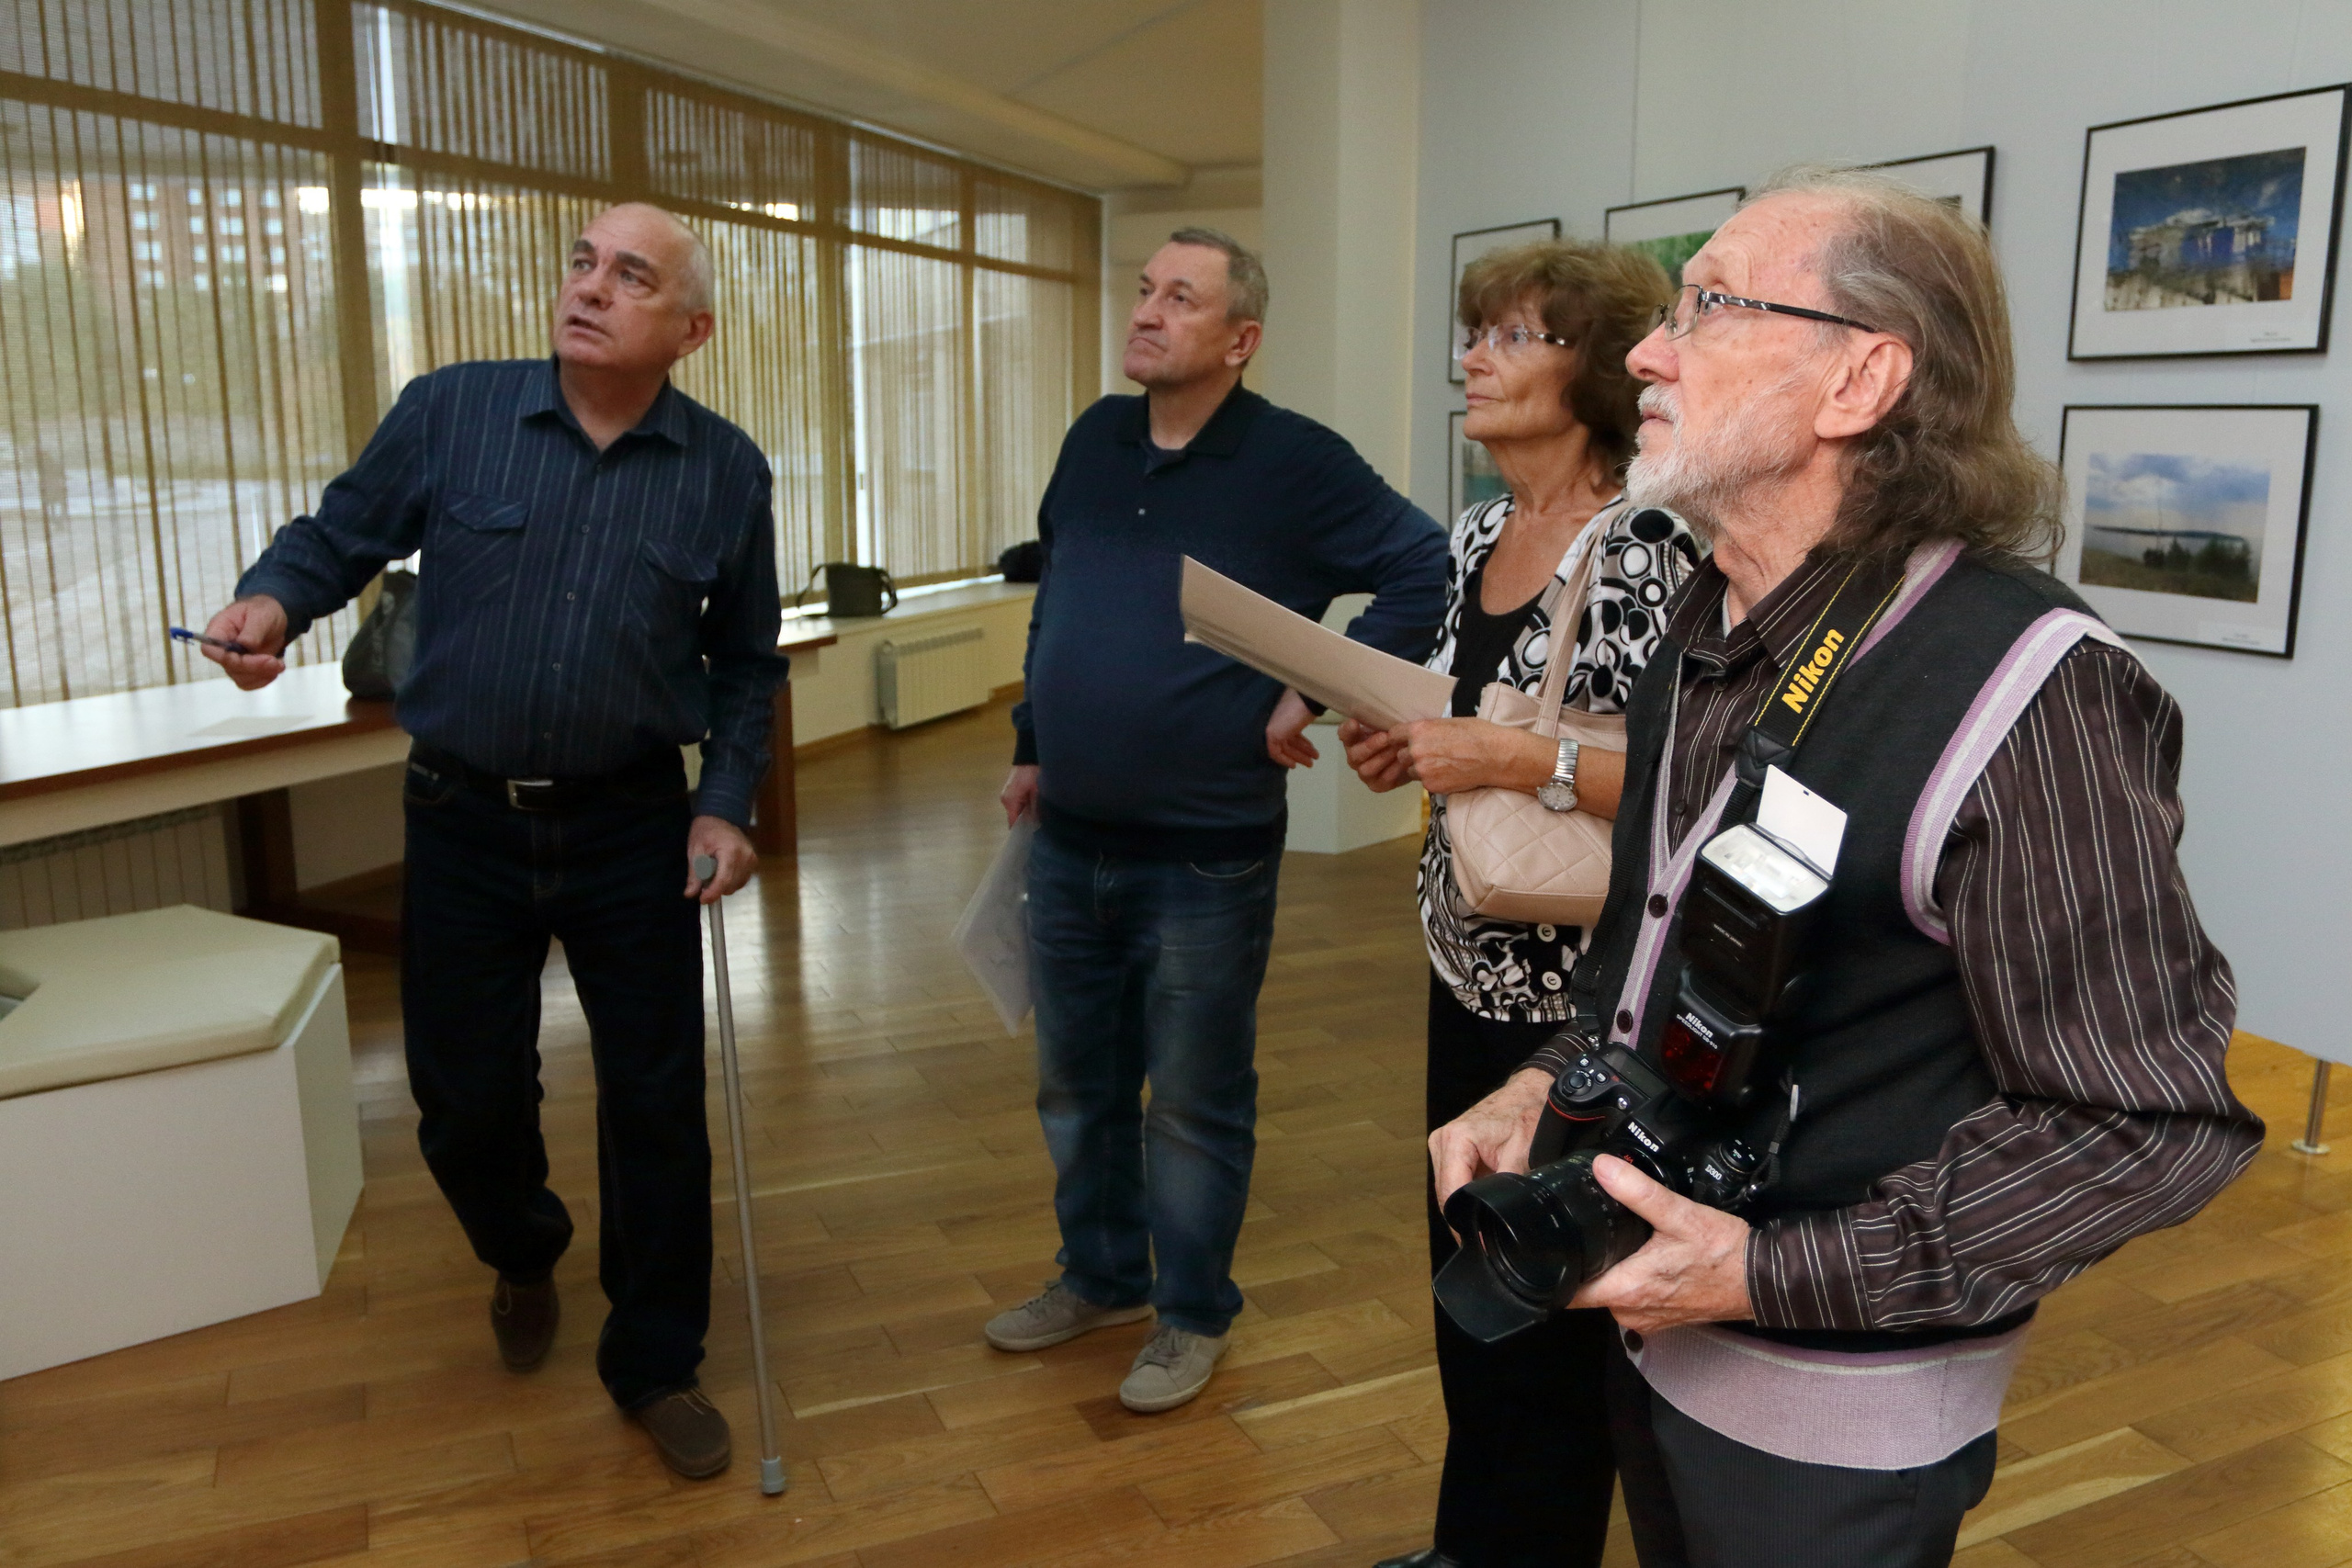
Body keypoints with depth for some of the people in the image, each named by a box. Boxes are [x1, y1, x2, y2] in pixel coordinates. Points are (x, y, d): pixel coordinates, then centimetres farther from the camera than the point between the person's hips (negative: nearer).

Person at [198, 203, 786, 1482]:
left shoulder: (726, 470, -2)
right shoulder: (447, 414, -5)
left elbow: (746, 661, 6)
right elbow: (339, 536, 5)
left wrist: (728, 803, -3)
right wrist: (272, 600, -17)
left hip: (633, 826, 0)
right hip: (463, 818, 0)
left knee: (655, 1103, 4)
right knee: (465, 1101, 11)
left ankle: (654, 1363, 25)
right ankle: (522, 1255, 46)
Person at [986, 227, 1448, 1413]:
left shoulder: (1294, 463, -10)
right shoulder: (1095, 441, 7)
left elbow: (1426, 571, -11)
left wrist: (1317, 693, -16)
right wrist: (1032, 746, 17)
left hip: (1205, 858, -6)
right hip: (1069, 844, 6)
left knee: (1196, 1103, 9)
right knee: (1076, 1084, 19)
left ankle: (1192, 1315, 29)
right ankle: (1101, 1276, 39)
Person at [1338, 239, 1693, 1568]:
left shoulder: (1651, 542, -18)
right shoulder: (1480, 536, 7)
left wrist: (1520, 760, -27)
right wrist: (1409, 749, 0)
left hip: (1582, 989, -8)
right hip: (1470, 961, 8)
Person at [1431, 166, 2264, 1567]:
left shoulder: (2024, 688, -23)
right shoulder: (1707, 634, 2)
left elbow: (2147, 1121, -21)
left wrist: (1773, 1276, -23)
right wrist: (1547, 1084, -2)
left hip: (1836, 1417, -7)